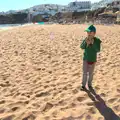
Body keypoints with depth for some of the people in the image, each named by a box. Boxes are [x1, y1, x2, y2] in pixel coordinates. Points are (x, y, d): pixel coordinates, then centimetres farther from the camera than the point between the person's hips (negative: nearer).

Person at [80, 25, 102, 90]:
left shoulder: (97, 40, -14)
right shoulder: (86, 39, -8)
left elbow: (98, 50, -21)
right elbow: (82, 47, -14)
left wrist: (93, 43, -30)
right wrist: (86, 42, -30)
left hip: (93, 59, -1)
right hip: (85, 59, 1)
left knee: (91, 73, 13)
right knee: (85, 73, 6)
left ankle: (89, 84, 31)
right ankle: (83, 85, 18)